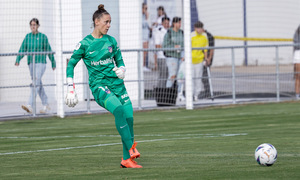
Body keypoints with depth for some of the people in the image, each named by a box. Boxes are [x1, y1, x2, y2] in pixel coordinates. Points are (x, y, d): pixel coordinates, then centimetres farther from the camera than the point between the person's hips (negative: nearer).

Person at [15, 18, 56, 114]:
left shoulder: (43, 37, -2)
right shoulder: (28, 36, 8)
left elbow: (49, 50, 3)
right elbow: (22, 49, 3)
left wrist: (53, 63, 9)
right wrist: (18, 60, -12)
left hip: (41, 63, -5)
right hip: (31, 64, 5)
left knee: (35, 84, -17)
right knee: (38, 84, 11)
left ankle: (30, 106, -26)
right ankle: (46, 105, 22)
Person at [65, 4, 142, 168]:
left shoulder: (111, 41, 10)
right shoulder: (85, 44, -1)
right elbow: (71, 64, 4)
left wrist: (122, 70, -4)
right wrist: (70, 90, -1)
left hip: (116, 83, 5)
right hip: (98, 85, -5)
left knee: (129, 116, -11)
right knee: (118, 109, -31)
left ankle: (127, 159, 0)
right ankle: (131, 148, -31)